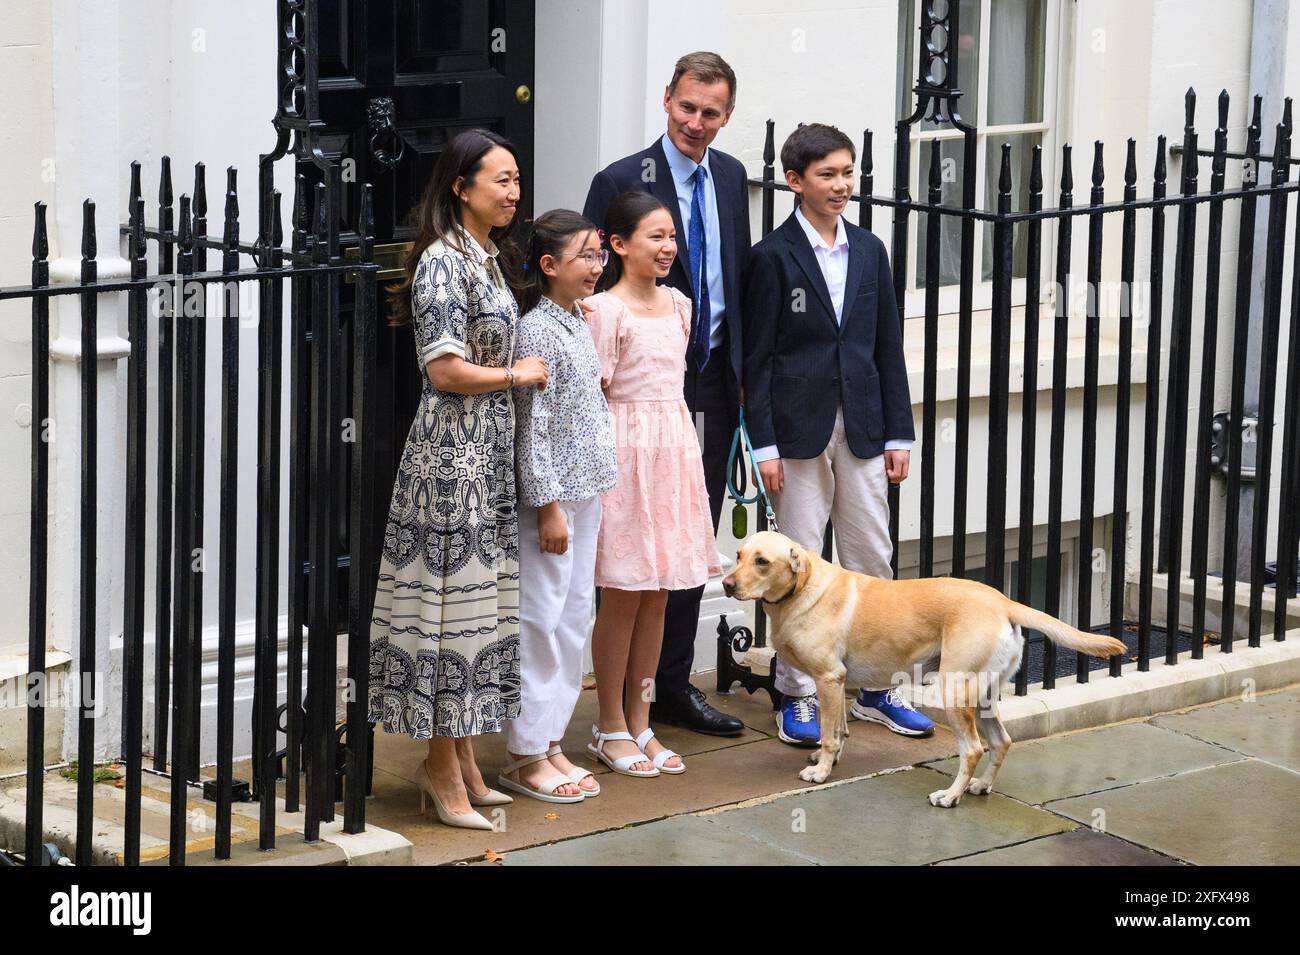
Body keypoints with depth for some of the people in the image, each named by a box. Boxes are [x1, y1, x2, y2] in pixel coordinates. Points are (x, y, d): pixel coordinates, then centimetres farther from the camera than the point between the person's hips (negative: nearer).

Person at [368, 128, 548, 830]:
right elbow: (446, 370, -19)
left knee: (481, 601, 12)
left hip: (489, 451, 9)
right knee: (452, 597, -4)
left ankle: (460, 758, 20)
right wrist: (517, 375, -8)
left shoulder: (489, 258, 14)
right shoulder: (443, 261, -14)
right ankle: (443, 770, 4)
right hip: (452, 450, -9)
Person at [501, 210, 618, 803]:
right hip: (550, 496, -9)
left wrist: (586, 498, 18)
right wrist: (548, 505, -18)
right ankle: (525, 757, 2)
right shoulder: (537, 330, -15)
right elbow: (534, 426, -17)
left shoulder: (579, 323, 12)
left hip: (585, 491, 9)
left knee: (575, 617, 12)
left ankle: (549, 740, 19)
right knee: (541, 621, -4)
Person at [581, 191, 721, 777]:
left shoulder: (678, 305, 11)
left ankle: (640, 722, 18)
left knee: (658, 596, 9)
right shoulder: (604, 311, -10)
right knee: (624, 595, -1)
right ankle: (611, 728, 10)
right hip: (626, 450, -7)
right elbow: (597, 393, -8)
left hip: (675, 450, 7)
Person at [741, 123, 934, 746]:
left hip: (862, 428, 4)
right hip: (801, 430, -4)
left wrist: (898, 434, 7)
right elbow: (758, 359, -5)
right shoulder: (773, 257, -4)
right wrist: (765, 445, -10)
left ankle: (875, 689, 17)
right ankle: (798, 698, 8)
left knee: (873, 559, 7)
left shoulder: (869, 251, 9)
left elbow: (888, 347, 11)